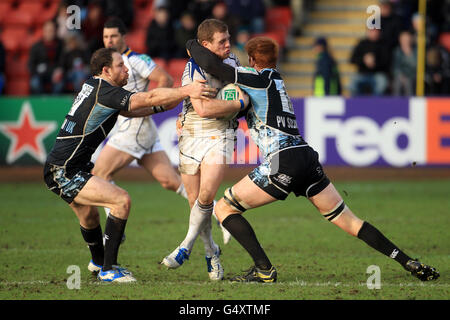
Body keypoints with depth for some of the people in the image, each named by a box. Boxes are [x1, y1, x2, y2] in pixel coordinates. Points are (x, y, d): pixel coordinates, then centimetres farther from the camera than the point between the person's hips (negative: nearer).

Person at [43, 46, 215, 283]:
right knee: (121, 201, -17)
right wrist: (186, 91, -23)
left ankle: (98, 262, 55)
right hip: (64, 172, -11)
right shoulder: (105, 92, -18)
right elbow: (149, 97, -24)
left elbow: (129, 110, 23)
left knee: (89, 214, 31)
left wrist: (161, 106, 14)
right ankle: (108, 270, -13)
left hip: (57, 170, 11)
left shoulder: (93, 86, 12)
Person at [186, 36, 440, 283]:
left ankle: (264, 270, -9)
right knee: (349, 221, 14)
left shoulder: (259, 78, 1)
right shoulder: (276, 79, 25)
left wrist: (193, 45, 12)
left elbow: (210, 63, -7)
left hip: (282, 163, -8)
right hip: (308, 158, 8)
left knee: (224, 208, 3)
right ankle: (408, 262, 7)